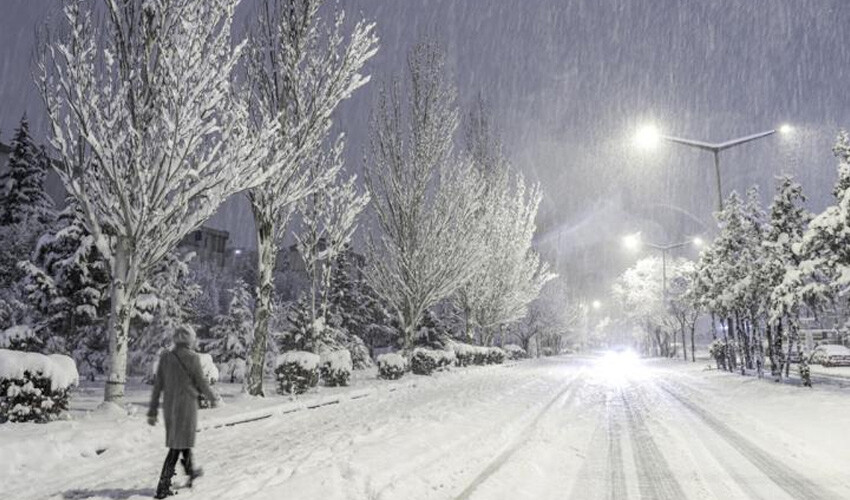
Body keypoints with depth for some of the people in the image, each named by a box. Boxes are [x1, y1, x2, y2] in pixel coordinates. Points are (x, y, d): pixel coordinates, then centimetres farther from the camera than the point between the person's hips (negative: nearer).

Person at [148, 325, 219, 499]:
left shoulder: (165, 357, 2)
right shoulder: (192, 357, -14)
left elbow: (157, 386, 3)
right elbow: (201, 383, -9)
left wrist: (152, 411, 8)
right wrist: (213, 398, 8)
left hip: (169, 406, 6)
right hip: (186, 405, -6)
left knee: (184, 439, 23)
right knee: (177, 445, 0)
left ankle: (190, 472, 41)